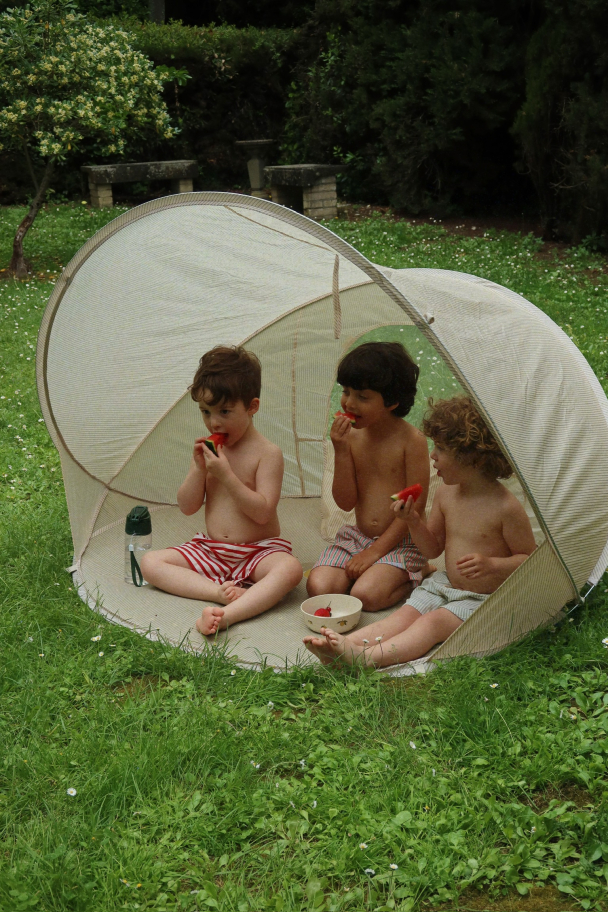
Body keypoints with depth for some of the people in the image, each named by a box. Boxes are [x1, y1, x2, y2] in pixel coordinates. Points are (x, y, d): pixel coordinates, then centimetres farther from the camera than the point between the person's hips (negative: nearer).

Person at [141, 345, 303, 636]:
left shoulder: (267, 453, -9)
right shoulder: (207, 450, 5)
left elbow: (263, 511, -19)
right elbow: (187, 507, 4)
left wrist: (225, 474, -24)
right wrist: (198, 468, -13)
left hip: (258, 550, -5)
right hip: (210, 551, 5)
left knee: (290, 568, -36)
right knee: (150, 562, -12)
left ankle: (226, 615, -52)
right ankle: (219, 591, -29)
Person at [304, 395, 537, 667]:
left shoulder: (506, 507, -17)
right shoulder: (445, 494, 3)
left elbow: (529, 559, -10)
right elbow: (433, 549, 11)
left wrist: (491, 564, -27)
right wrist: (414, 522, -8)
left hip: (483, 599, -7)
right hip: (444, 584, 7)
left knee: (433, 622, -27)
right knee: (404, 615, -15)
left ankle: (368, 657, -49)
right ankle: (347, 643, -36)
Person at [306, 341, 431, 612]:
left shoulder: (411, 440, -12)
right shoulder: (351, 436, 1)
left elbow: (415, 506, -13)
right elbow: (345, 502, -2)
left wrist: (375, 551, -15)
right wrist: (341, 452, -15)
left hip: (400, 542, -4)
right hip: (358, 537, 4)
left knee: (366, 595, -26)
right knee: (318, 587, -18)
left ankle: (419, 573, 2)